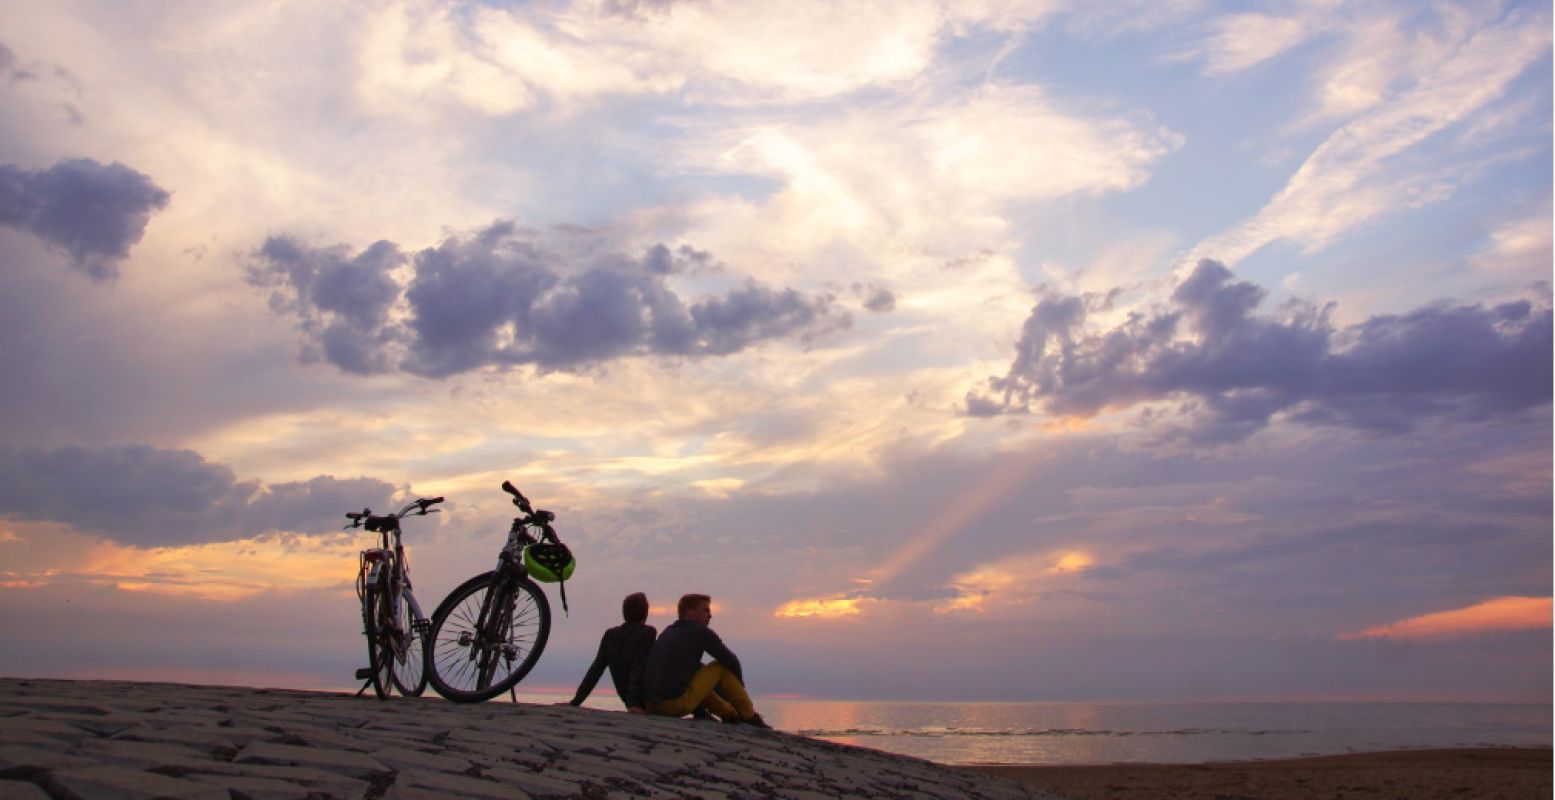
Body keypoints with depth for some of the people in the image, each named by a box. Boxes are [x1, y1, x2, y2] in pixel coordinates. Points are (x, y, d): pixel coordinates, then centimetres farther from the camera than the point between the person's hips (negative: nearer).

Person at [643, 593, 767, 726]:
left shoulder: (668, 632, 20)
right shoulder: (702, 632, -1)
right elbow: (731, 661, 3)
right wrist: (739, 684, 23)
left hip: (651, 706, 8)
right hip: (677, 704, -8)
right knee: (722, 666, 5)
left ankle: (730, 715, 33)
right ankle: (749, 717, 13)